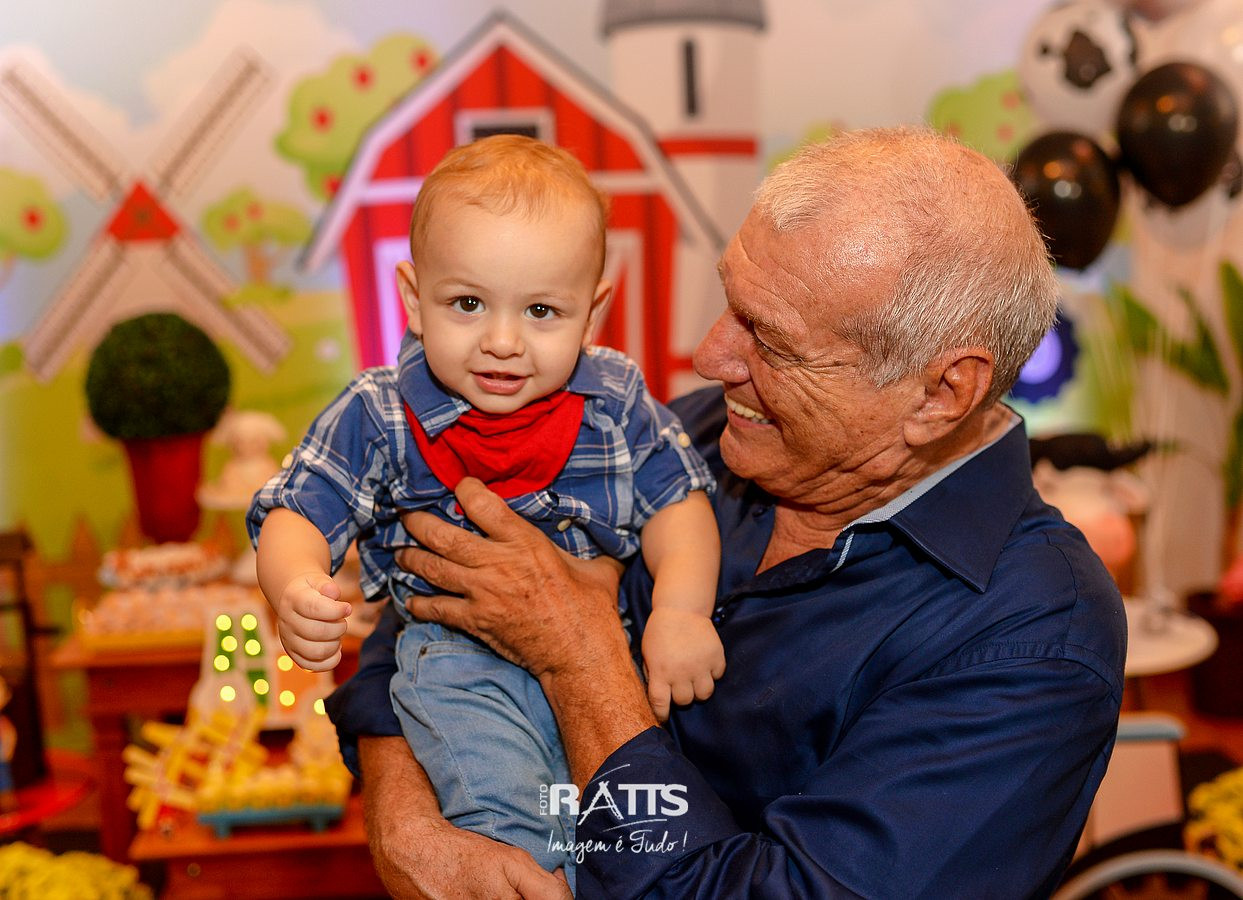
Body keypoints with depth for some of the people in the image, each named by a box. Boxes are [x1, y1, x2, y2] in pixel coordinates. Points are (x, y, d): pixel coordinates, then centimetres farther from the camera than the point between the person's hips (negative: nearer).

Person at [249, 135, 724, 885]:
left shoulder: (617, 401, -1)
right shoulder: (378, 417, -6)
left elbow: (678, 501, 2)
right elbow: (296, 516, -7)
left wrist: (681, 610, -15)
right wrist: (296, 590, -30)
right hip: (461, 658, -2)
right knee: (499, 794, -25)